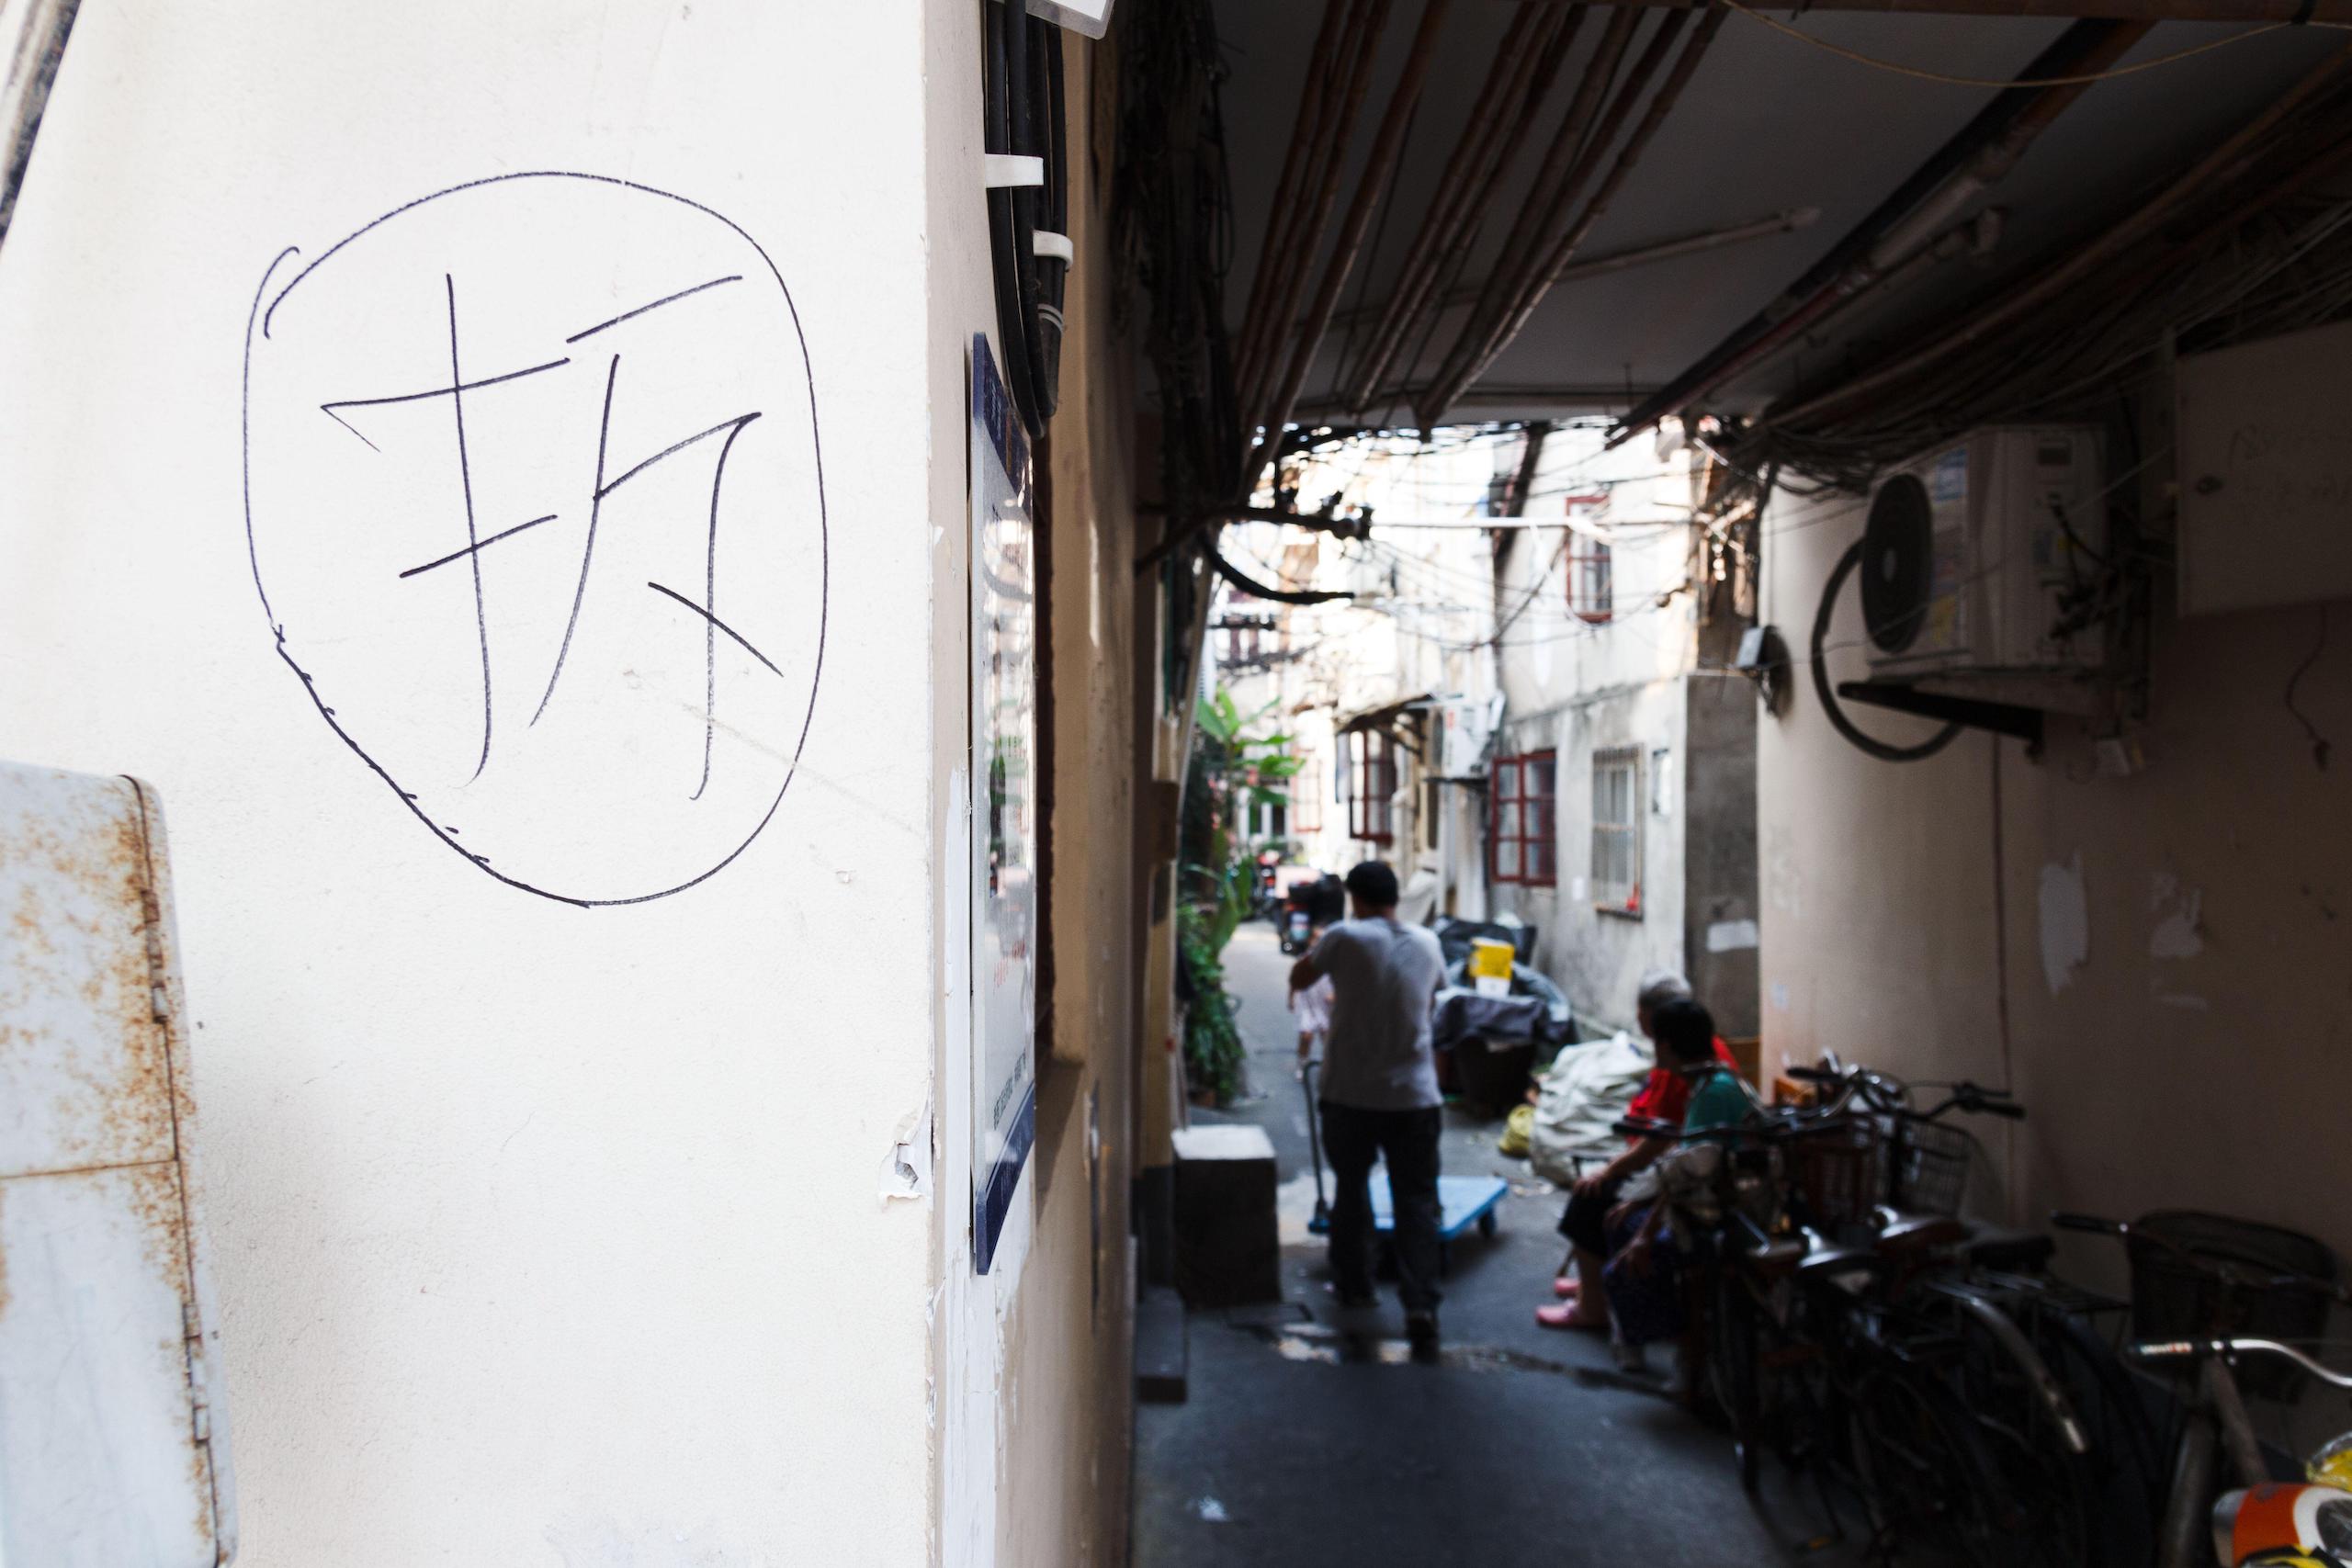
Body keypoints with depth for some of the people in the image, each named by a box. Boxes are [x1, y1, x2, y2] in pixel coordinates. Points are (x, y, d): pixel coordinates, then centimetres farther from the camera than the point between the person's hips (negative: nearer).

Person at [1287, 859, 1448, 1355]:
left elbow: (1298, 979, 3)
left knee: (1350, 1188, 18)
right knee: (1416, 1201, 3)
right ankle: (1420, 1305, -9)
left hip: (1350, 1094, -2)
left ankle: (1353, 1285, 30)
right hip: (1414, 1096, 2)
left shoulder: (1345, 937, -9)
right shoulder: (1426, 943, 5)